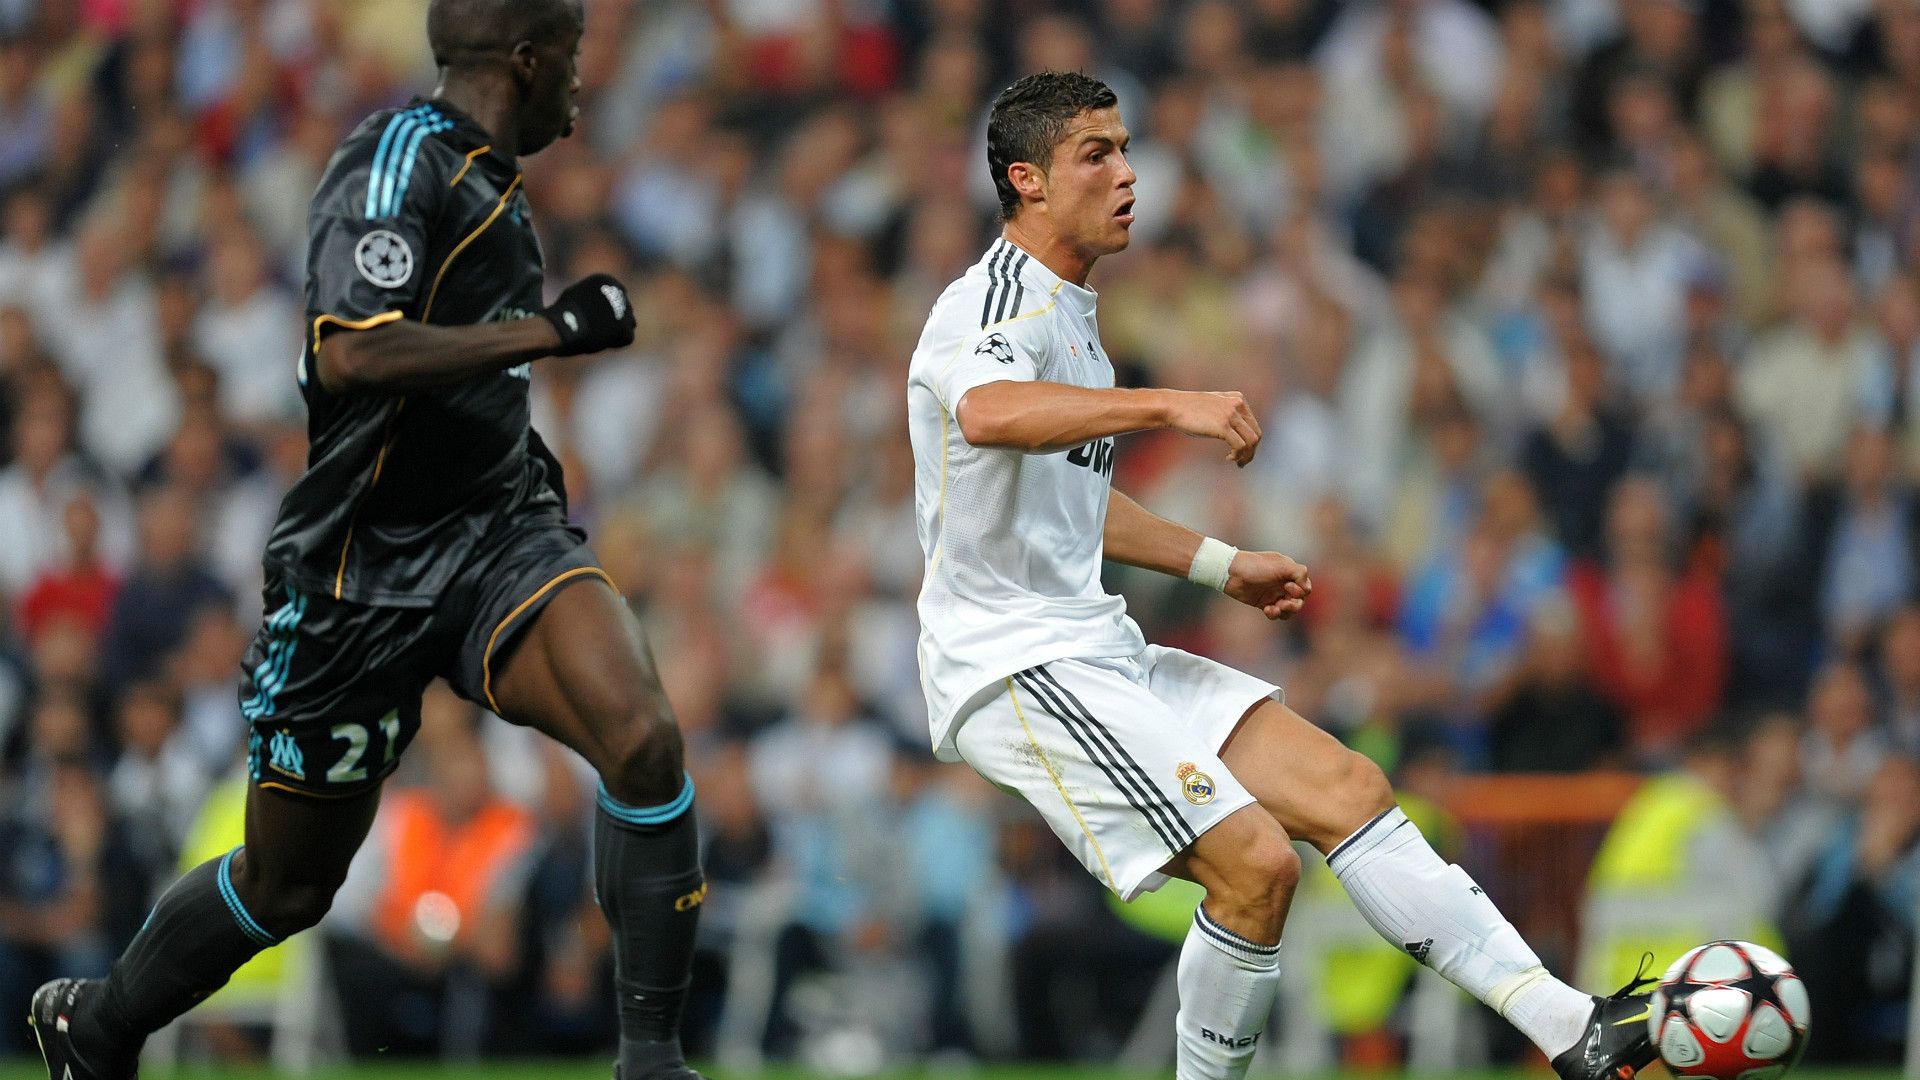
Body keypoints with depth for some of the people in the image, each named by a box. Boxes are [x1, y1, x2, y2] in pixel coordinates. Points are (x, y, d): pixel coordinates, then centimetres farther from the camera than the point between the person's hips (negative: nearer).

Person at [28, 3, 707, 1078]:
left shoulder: (490, 183, 13)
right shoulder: (399, 161, -15)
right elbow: (349, 354, -29)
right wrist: (553, 328, -24)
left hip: (499, 540, 7)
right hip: (366, 572, -6)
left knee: (644, 738, -22)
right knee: (288, 885, 8)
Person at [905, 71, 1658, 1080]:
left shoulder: (1070, 312, 18)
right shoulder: (991, 305, -13)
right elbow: (989, 413, -39)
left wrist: (1224, 566, 28)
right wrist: (1170, 406, -47)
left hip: (1098, 648, 9)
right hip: (1012, 666, -9)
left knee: (1344, 786, -2)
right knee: (1256, 863, -20)